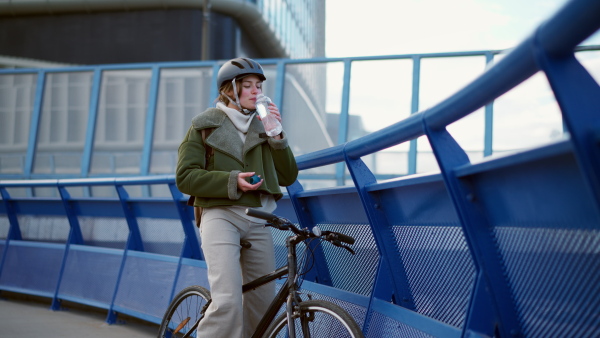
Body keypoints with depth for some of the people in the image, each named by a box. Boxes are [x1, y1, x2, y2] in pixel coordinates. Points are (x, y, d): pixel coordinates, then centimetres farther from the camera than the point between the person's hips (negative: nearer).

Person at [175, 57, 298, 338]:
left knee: (263, 302, 6)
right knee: (228, 301, -20)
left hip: (257, 221, 5)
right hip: (220, 216, -5)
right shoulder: (205, 125, 5)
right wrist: (232, 181, -16)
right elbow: (185, 177, -4)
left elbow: (287, 177, 8)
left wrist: (277, 135, -5)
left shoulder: (262, 126, 16)